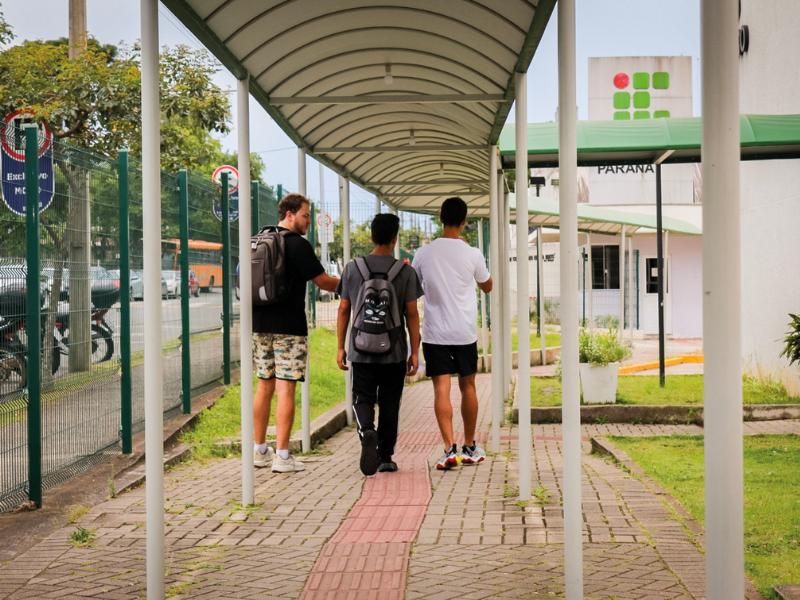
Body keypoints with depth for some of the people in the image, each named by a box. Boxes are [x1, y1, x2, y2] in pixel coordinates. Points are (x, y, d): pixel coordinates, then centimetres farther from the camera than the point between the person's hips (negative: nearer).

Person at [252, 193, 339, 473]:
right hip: (288, 328, -7)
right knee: (285, 388, -5)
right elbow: (323, 281, -7)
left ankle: (259, 450, 19)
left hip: (260, 325, 7)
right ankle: (282, 456, -4)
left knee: (264, 386, 13)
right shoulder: (298, 244, -11)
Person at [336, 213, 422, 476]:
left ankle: (367, 431, -22)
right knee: (389, 405, 11)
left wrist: (341, 347, 10)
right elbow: (412, 314, -3)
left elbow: (343, 310, 3)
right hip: (394, 353, 0)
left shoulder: (353, 268, 1)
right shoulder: (406, 272, -3)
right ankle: (385, 457, 15)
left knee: (362, 400, 8)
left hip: (361, 351, 0)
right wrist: (415, 352, 3)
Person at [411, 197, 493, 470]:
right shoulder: (472, 254, -6)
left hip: (434, 332, 0)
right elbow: (487, 286, 13)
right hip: (465, 332, 1)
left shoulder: (424, 253, -4)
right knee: (467, 386, 14)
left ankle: (449, 448, -14)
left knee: (441, 389, -2)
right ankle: (469, 448, 24)